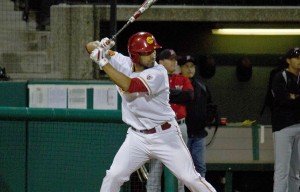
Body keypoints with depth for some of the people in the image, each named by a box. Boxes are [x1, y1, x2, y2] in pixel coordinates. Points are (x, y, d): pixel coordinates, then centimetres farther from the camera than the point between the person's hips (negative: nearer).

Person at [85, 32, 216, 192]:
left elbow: (129, 85, -34)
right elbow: (90, 47, 0)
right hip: (137, 137, 4)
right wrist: (100, 46, -24)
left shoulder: (158, 73, -19)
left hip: (165, 136, -4)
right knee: (113, 176, -6)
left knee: (191, 178, -4)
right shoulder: (123, 63, -4)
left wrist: (103, 63, -31)